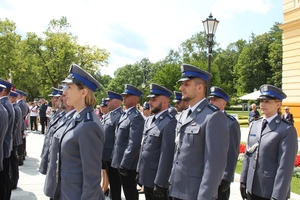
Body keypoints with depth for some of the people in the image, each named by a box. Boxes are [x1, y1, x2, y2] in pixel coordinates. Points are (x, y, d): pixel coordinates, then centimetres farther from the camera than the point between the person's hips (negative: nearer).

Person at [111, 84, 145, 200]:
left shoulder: (136, 117, -18)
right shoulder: (125, 115, 13)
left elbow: (134, 144, -25)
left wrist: (124, 164, -23)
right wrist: (120, 162, 18)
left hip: (127, 164, -9)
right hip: (121, 162, 9)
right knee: (127, 190, 18)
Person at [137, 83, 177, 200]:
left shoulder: (170, 123, -18)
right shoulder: (149, 120, 10)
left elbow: (166, 155, -22)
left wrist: (160, 183, -22)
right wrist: (139, 170, 14)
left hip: (157, 178, -8)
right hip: (146, 175, 8)